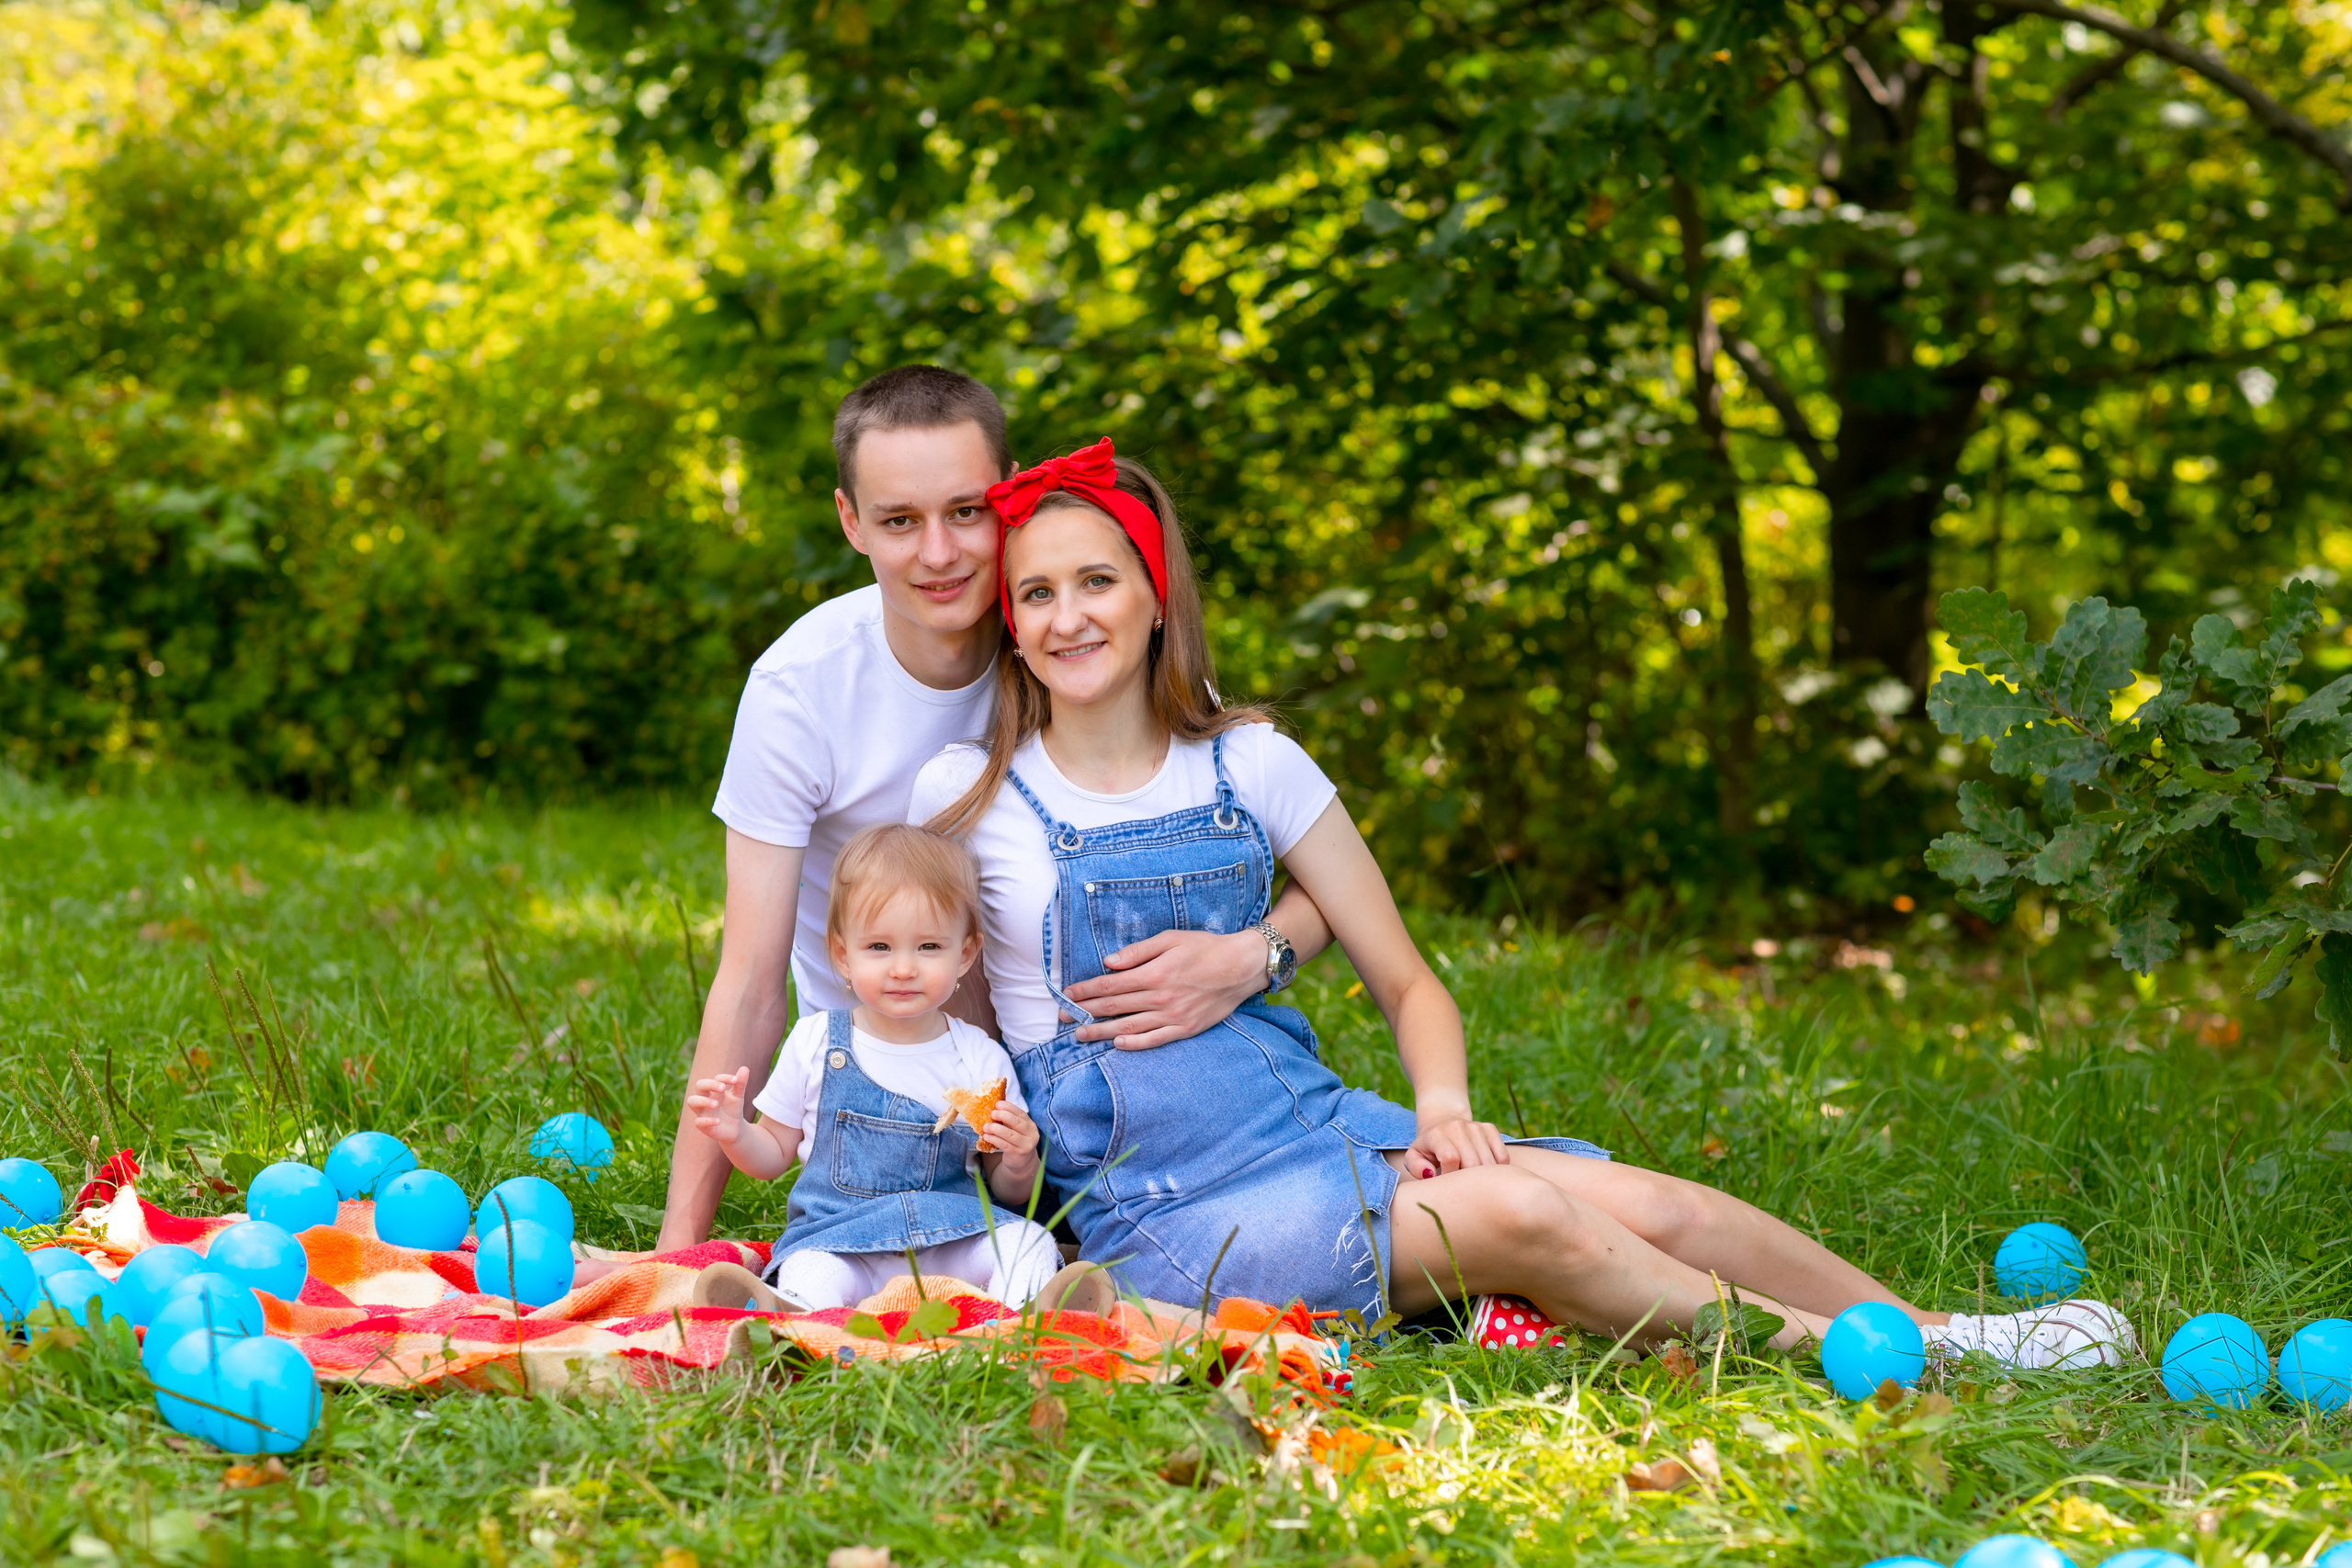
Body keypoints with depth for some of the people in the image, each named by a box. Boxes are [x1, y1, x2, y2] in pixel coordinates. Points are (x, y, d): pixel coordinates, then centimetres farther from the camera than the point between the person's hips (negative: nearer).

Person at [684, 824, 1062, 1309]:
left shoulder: (981, 1059, 4)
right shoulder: (814, 1042, 5)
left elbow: (1010, 1195, 13)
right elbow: (774, 1154, 16)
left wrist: (1020, 1164, -11)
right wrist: (735, 1136, -6)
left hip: (955, 1242, 1)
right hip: (837, 1240, -1)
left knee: (1027, 1243, -27)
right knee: (808, 1275, -34)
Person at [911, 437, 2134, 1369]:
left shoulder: (1250, 766, 7)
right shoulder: (970, 795, -1)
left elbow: (1408, 982, 10)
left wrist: (1441, 1107, -9)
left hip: (1314, 1123, 4)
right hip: (1162, 1211, -4)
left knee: (1646, 1207, -17)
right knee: (1518, 1216, -27)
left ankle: (1939, 1338, -7)